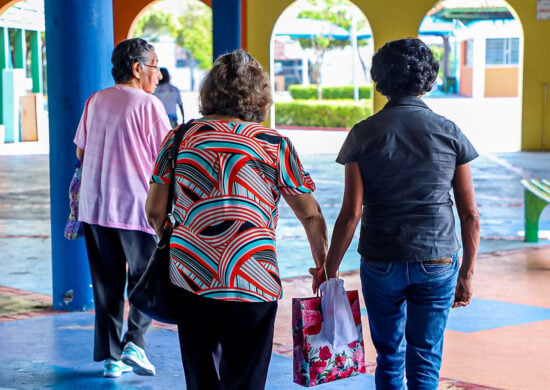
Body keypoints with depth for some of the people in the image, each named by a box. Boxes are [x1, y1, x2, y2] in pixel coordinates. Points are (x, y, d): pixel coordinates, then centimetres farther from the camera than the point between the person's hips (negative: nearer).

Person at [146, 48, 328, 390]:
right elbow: (311, 215, 1)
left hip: (190, 279, 3)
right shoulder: (275, 145, -2)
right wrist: (324, 267, 15)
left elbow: (155, 211, 7)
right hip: (251, 284, -3)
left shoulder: (181, 138, 4)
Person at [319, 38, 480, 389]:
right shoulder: (450, 134, -2)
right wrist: (467, 274, 8)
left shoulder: (363, 134, -4)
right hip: (437, 264, 0)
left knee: (389, 358, 17)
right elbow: (470, 215, -1)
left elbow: (351, 213, -8)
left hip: (381, 264, 0)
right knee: (425, 361, 5)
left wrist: (329, 270, 1)